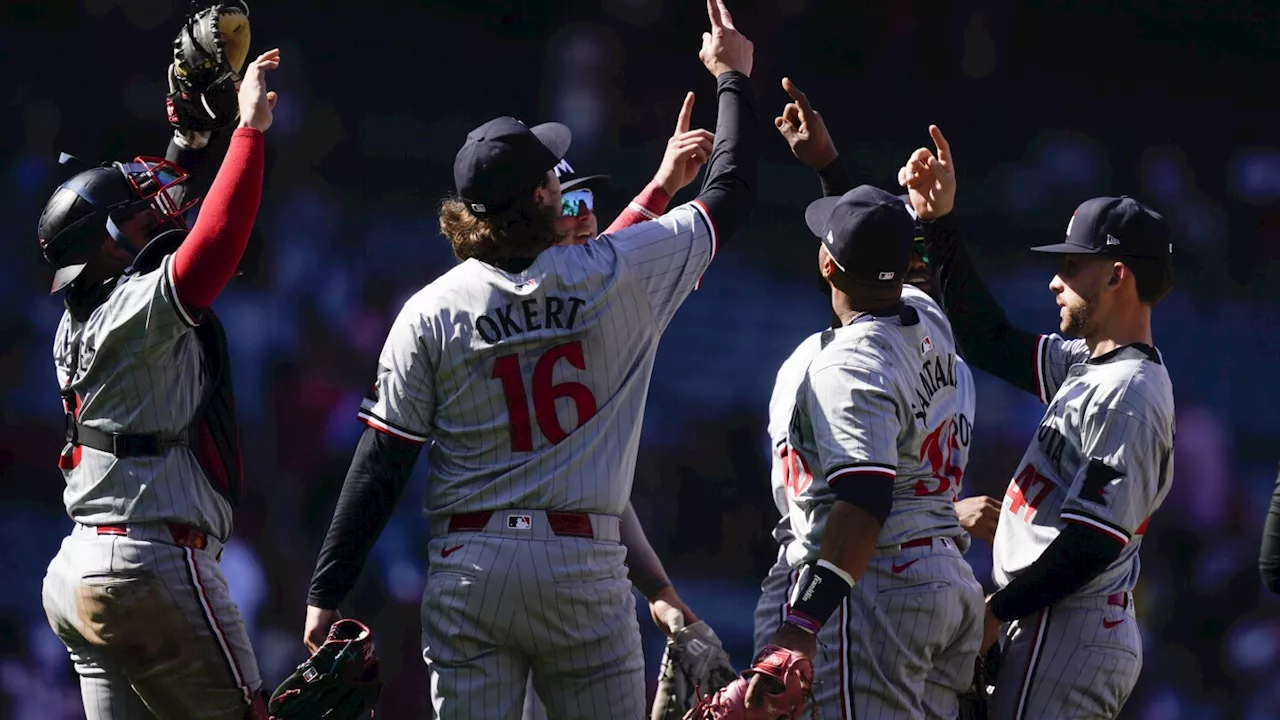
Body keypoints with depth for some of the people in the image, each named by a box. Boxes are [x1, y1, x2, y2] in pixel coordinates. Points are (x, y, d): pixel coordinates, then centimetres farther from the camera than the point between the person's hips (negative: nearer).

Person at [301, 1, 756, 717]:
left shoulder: (431, 312, -1)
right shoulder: (621, 273, -3)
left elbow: (380, 464, -1)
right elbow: (730, 196, 10)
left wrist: (328, 592, 4)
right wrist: (734, 76, 25)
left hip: (467, 566, 1)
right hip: (583, 567, -1)